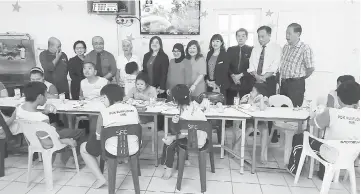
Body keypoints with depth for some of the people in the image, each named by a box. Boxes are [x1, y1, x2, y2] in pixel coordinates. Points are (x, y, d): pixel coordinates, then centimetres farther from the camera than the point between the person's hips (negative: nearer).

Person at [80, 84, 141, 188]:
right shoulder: (133, 109, -3)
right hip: (133, 149, 4)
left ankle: (100, 178, 16)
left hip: (113, 151, -4)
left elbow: (98, 137, -4)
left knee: (83, 148, 22)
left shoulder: (104, 112, -13)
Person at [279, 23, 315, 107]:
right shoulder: (285, 47, 11)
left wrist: (300, 78, -1)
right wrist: (281, 80, 10)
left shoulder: (305, 49, -11)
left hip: (296, 85, -6)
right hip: (283, 84, 7)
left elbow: (311, 68, -13)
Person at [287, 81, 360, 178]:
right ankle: (324, 174, 47)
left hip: (331, 157, -5)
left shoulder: (331, 113, -27)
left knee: (299, 138, 16)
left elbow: (313, 122, -9)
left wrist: (323, 113, 10)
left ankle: (293, 169, 34)